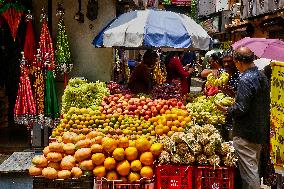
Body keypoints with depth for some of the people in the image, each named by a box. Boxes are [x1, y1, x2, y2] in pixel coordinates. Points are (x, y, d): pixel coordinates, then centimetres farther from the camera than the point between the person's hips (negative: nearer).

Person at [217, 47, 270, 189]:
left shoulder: (246, 80, -21)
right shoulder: (262, 76, 7)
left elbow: (241, 109, -26)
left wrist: (226, 109, -8)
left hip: (246, 133, -9)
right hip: (261, 129, 9)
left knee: (248, 169, -2)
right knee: (254, 166, 22)